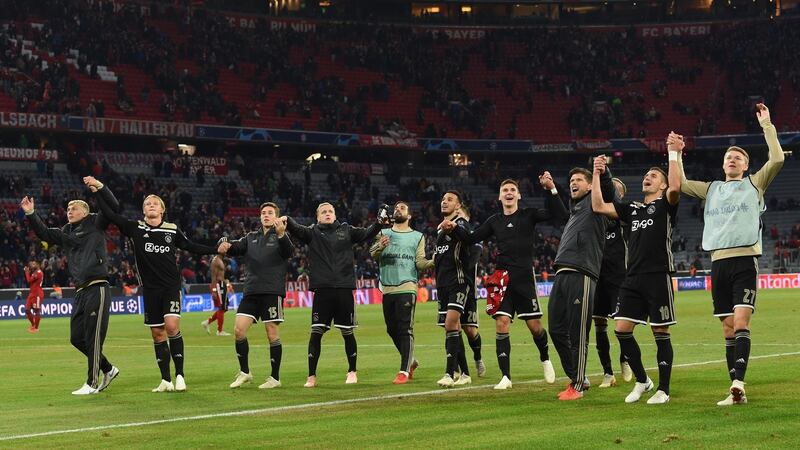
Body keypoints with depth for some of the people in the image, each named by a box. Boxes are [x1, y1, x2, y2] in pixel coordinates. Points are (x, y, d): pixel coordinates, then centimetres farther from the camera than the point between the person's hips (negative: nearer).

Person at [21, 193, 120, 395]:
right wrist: (31, 214, 10)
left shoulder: (95, 224, 4)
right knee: (77, 338, 8)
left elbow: (113, 207, -6)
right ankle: (108, 369, 23)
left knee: (93, 338, -7)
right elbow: (44, 233, 20)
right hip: (80, 292, 8)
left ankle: (92, 383, -2)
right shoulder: (66, 233, 21)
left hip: (97, 289, -8)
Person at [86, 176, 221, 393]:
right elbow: (110, 214, -3)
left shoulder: (172, 230, 4)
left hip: (171, 286, -1)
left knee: (172, 326, -17)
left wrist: (216, 249, 13)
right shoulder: (135, 228, 1)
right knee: (157, 333, 3)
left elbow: (191, 247, 17)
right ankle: (166, 380, 10)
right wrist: (99, 190, -11)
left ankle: (179, 375, -9)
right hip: (150, 289, 1)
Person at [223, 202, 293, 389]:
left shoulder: (281, 236, 4)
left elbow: (289, 252, -16)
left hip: (272, 291, -5)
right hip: (251, 291, 5)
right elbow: (235, 248, 7)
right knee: (239, 330, -5)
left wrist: (281, 235, -36)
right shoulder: (251, 238, 19)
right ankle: (244, 372, 8)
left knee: (272, 333, -3)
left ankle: (275, 378, 5)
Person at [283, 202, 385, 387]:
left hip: (344, 289, 1)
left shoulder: (346, 230, 12)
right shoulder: (313, 232, 9)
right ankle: (312, 376, 2)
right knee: (316, 332, -4)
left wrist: (379, 223, -15)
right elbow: (297, 230, -7)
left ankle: (352, 372, 23)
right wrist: (287, 221, -28)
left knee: (347, 332, 7)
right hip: (322, 290, -1)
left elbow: (367, 233, 4)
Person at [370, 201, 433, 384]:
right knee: (392, 330, 9)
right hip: (387, 288, 3)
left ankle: (404, 371, -11)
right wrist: (380, 247, -24)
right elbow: (373, 255, -1)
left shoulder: (417, 237, 11)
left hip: (407, 287, -3)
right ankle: (410, 361, 29)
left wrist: (432, 262, -16)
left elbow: (420, 263, 5)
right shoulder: (384, 233, 14)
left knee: (405, 330, -11)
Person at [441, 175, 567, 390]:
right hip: (503, 279, 2)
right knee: (501, 324, -8)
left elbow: (558, 214, -10)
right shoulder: (495, 221, 12)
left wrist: (551, 189, -20)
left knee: (535, 325, 1)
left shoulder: (528, 215, 2)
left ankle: (545, 359, 31)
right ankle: (506, 377, -6)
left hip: (524, 278, -2)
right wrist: (454, 228, -2)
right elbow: (472, 238, 15)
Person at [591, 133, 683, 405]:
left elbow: (676, 187, -18)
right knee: (621, 330, -1)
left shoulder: (665, 205, 4)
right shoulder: (631, 209, 20)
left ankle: (663, 390, 6)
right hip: (633, 278, 6)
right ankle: (642, 381, 14)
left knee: (660, 333, -1)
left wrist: (673, 155, -17)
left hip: (658, 276, -6)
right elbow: (598, 207, 15)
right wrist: (597, 174, 13)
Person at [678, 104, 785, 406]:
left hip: (745, 258, -4)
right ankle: (736, 392, 5)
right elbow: (679, 184, 22)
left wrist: (766, 126, -1)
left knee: (741, 321, -17)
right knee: (728, 327, 3)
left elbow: (777, 159, -2)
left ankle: (738, 383, -26)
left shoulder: (754, 184, 10)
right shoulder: (711, 189, 22)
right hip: (719, 260, 4)